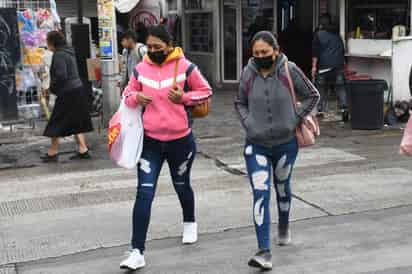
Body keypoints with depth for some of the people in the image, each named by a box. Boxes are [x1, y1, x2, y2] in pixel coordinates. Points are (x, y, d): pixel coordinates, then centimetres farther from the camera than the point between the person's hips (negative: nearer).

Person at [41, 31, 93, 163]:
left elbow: (60, 76, -23)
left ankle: (53, 152, 10)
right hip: (77, 90, 9)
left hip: (67, 94, -9)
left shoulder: (59, 55, -15)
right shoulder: (69, 53, 13)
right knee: (76, 122, 12)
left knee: (56, 123, 3)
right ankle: (83, 150, 11)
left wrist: (52, 88, -8)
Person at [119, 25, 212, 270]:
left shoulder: (185, 67, -9)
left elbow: (205, 91, 1)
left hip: (181, 139, -1)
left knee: (182, 185, 21)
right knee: (144, 193, -8)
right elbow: (129, 93, 12)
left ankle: (190, 223, 52)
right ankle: (137, 252, -6)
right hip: (150, 140, 1)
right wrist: (136, 97, -11)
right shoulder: (140, 69, -1)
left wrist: (184, 97, -17)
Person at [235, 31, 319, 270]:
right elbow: (240, 103, 11)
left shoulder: (289, 70, -11)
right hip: (256, 145, 0)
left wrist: (296, 119, -9)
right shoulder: (248, 73, -5)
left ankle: (284, 226, 50)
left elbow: (312, 96, 0)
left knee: (282, 187, 21)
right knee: (260, 193, -11)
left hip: (286, 142, 0)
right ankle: (264, 252, -11)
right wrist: (248, 123, -5)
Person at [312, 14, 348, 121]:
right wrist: (343, 64, 29)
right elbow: (342, 50, 21)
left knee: (322, 88, 5)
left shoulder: (318, 34, 1)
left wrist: (314, 66, -3)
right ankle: (344, 108, -8)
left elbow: (315, 52, -4)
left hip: (324, 65, -3)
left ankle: (321, 110, 5)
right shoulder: (337, 35, 16)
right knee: (340, 87, 1)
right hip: (338, 65, 3)